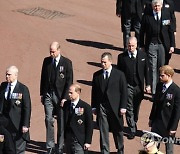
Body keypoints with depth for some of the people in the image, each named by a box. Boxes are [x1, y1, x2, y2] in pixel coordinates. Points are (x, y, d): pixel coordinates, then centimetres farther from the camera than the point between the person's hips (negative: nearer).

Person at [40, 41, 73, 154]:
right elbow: (43, 77, 12)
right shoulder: (47, 61, 5)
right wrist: (42, 94, 8)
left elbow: (69, 81, -6)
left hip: (60, 95, -3)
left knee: (61, 122, 4)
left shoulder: (67, 63, -6)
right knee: (49, 120, -1)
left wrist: (65, 98, -10)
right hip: (48, 94, 3)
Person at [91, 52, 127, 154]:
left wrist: (123, 107, -8)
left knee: (117, 130, 12)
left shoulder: (119, 75, -4)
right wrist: (94, 107, 4)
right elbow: (94, 92, 8)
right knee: (103, 131, 4)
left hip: (115, 107, -1)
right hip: (101, 107, 1)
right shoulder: (97, 75, 3)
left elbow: (124, 92, -3)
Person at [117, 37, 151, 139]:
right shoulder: (122, 57, -6)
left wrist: (148, 84, 3)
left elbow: (146, 71, 5)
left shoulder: (143, 55, 0)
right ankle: (132, 130, 1)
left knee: (136, 107, 16)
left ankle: (134, 123, 38)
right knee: (129, 108, -3)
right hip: (127, 86, -2)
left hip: (139, 86, 2)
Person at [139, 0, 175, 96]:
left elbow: (171, 30, 3)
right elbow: (142, 31, 3)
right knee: (153, 68, -1)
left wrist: (172, 45, 1)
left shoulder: (167, 14, 0)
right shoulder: (147, 16, -5)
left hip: (163, 45, 1)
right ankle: (154, 92, 3)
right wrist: (142, 45, 3)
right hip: (151, 45, -1)